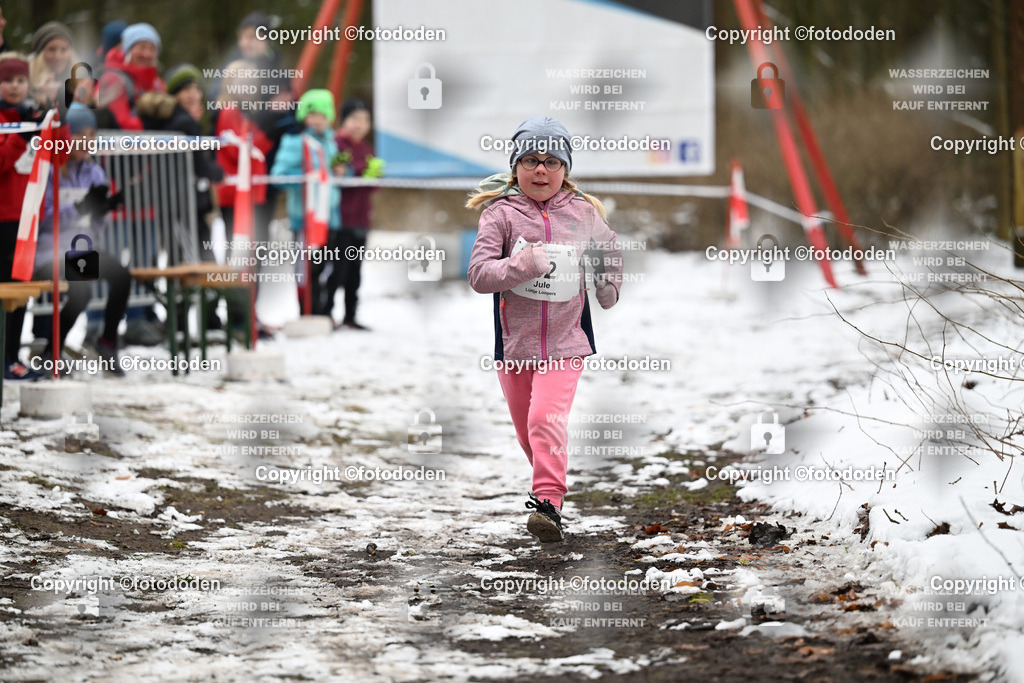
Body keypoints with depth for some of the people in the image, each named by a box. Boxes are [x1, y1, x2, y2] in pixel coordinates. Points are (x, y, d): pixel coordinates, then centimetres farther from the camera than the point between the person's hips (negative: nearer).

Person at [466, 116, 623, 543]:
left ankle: (548, 502, -24)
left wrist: (609, 284, 9)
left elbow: (607, 249, 21)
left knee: (547, 419, -21)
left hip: (566, 341, -2)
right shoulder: (501, 214, -5)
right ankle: (551, 480, 41)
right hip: (514, 343, 2)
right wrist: (522, 265, -27)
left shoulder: (584, 213, 0)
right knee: (526, 428, 15)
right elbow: (479, 273, -15)